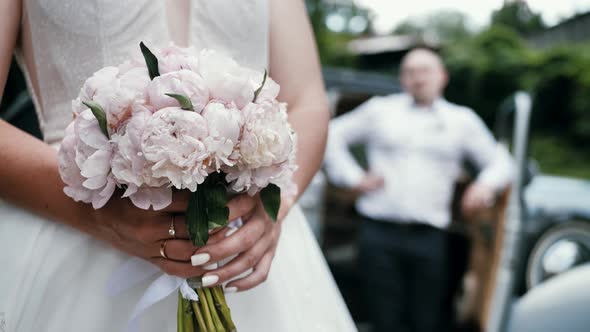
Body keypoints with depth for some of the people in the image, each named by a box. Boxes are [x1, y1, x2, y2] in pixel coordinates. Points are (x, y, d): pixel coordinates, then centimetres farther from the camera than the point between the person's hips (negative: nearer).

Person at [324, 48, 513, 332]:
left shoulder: (462, 120, 14)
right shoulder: (379, 109, 12)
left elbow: (499, 161, 18)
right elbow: (333, 134, 16)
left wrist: (487, 185, -4)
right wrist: (353, 177, 5)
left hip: (430, 237, 1)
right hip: (380, 234, 0)